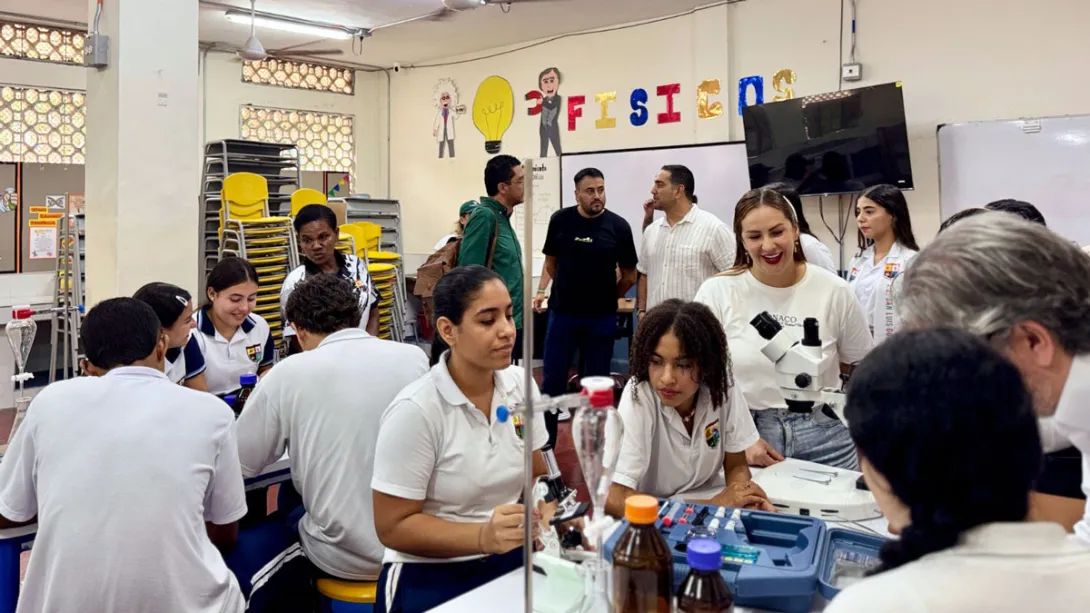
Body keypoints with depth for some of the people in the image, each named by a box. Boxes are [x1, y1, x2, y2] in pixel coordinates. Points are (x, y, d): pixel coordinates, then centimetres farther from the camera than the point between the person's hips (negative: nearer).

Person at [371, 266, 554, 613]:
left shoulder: (521, 385, -1)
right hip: (431, 576, -5)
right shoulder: (415, 411, -17)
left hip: (511, 559, 5)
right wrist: (483, 536, -24)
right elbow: (393, 527, -13)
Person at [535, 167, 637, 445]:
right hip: (562, 313, 1)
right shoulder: (560, 220, -2)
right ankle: (544, 443, 18)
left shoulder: (618, 226, -6)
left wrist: (608, 298, 9)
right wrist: (544, 291, 2)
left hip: (601, 318, 0)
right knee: (553, 380, 4)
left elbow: (630, 275, 4)